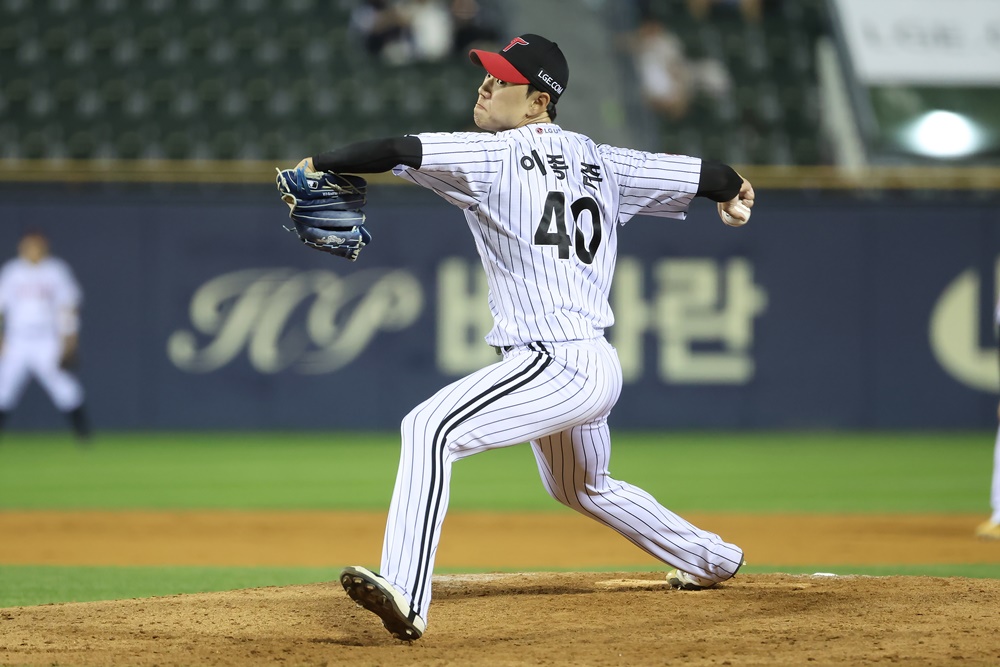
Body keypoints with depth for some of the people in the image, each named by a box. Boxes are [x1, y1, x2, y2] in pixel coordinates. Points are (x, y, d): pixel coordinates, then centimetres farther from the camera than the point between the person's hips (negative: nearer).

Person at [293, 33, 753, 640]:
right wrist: (733, 190, 41)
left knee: (430, 428, -24)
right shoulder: (599, 162, 13)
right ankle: (709, 559, 55)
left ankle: (405, 595, -40)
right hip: (601, 370, 10)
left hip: (554, 366, -10)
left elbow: (396, 151, -16)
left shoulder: (496, 155, -8)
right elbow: (703, 176, 18)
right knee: (583, 488, 35)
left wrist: (315, 165, -2)